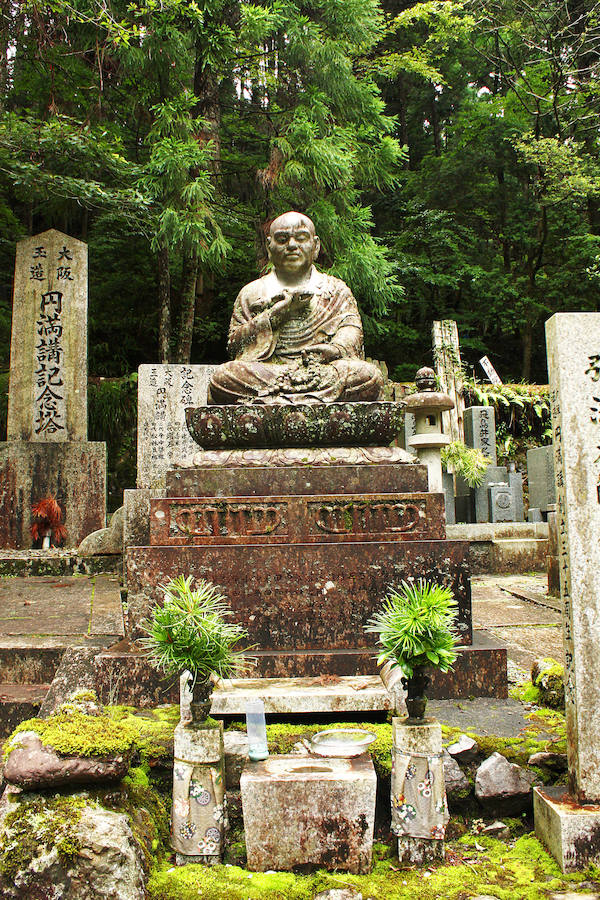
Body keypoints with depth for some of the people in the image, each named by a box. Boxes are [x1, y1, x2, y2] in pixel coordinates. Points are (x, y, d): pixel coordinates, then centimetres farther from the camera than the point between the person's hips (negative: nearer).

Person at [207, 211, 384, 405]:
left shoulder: (337, 290, 21)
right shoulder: (251, 293, 20)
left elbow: (351, 329, 6)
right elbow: (234, 344, 8)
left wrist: (338, 348, -19)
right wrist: (277, 313, -2)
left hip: (323, 370, 1)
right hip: (265, 371, 0)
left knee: (370, 376, -32)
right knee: (222, 376, -33)